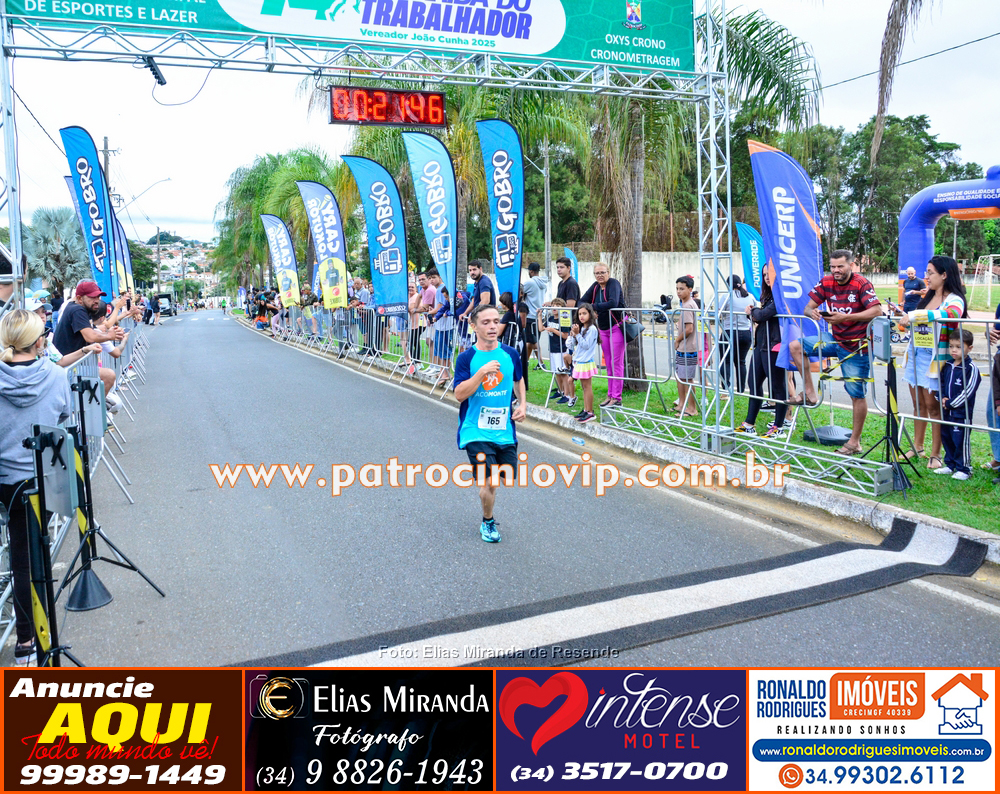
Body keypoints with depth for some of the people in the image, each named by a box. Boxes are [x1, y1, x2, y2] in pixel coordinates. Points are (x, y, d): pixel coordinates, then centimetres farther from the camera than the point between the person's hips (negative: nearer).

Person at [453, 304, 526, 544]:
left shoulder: (510, 354, 2)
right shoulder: (467, 358, -9)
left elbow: (518, 380, 20)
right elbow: (459, 395, -16)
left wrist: (522, 404, 5)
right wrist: (482, 372, -26)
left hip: (505, 430, 4)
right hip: (476, 432, -4)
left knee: (508, 477, 12)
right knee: (489, 481, -10)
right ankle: (488, 522, 18)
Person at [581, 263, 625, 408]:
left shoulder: (614, 283, -14)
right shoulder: (595, 286, 8)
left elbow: (613, 303, -30)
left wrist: (593, 307, -23)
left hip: (617, 327, -7)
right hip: (603, 329, 7)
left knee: (616, 363, -6)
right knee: (608, 364, 11)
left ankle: (616, 397, -2)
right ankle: (610, 395, 19)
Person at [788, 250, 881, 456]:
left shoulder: (862, 284, -17)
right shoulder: (826, 282, -1)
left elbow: (877, 311, -26)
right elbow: (807, 307, 2)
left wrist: (845, 317, -34)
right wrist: (812, 312, -24)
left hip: (857, 346, -6)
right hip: (835, 339, 6)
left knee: (857, 395, 1)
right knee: (795, 346, -8)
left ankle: (854, 442, 12)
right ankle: (809, 393, 0)